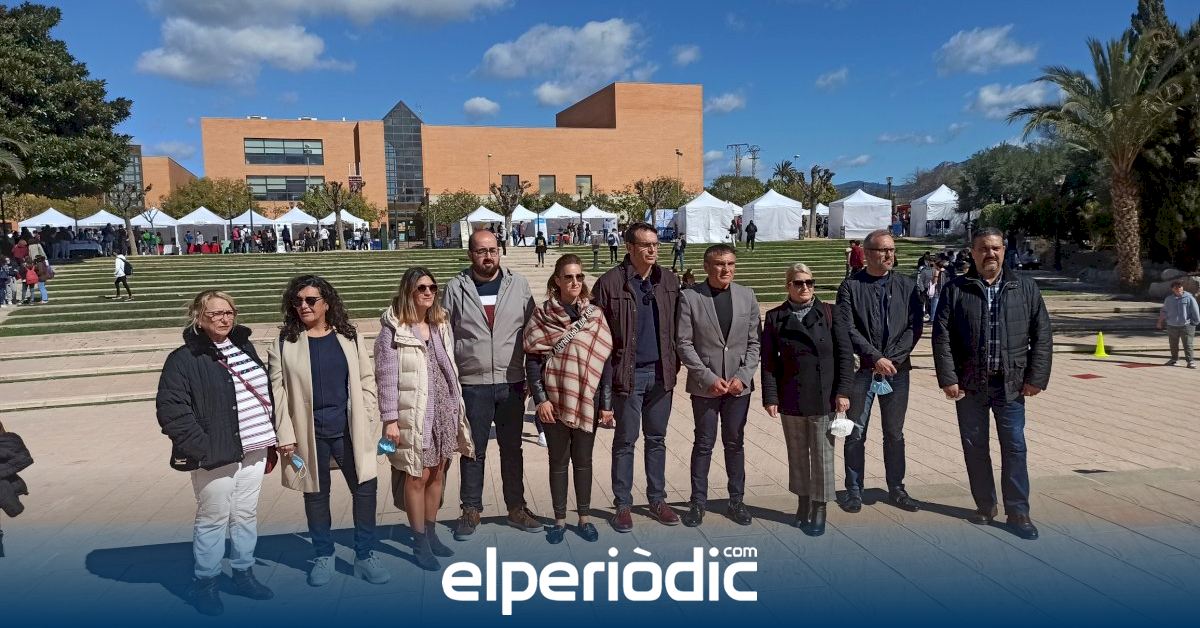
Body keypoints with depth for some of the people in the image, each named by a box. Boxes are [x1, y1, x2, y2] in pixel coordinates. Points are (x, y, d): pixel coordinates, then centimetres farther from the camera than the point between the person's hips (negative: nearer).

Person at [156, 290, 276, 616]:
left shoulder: (245, 348, 10)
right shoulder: (184, 359, -10)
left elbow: (265, 392, 17)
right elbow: (171, 409, -17)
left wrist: (269, 438, 12)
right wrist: (201, 448, -21)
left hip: (252, 450, 6)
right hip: (215, 455, -6)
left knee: (246, 515, 15)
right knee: (213, 519, 6)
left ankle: (243, 574, 30)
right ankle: (205, 583, 23)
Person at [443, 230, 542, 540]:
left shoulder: (518, 285, 2)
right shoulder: (456, 288, -1)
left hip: (511, 382, 1)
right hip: (472, 384, -1)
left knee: (512, 449, 13)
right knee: (473, 451, 9)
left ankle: (516, 508, 26)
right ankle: (471, 510, 24)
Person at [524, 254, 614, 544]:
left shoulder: (595, 316, 1)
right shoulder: (542, 316, -3)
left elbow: (605, 361, 1)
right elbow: (532, 360, -4)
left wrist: (607, 403, -1)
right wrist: (540, 399, -11)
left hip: (587, 400, 1)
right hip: (554, 401, -1)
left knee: (583, 460, 12)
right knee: (558, 461, 10)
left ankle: (584, 517, 25)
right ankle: (560, 519, 22)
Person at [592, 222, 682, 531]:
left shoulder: (669, 281, 4)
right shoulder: (610, 283, -8)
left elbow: (677, 325, 8)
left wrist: (675, 362, 2)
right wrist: (607, 371, -9)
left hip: (661, 372, 4)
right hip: (628, 373, -4)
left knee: (657, 439, 14)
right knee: (625, 441, 7)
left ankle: (657, 499, 26)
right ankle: (623, 504, 18)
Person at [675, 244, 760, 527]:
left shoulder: (747, 296, 4)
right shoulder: (690, 297, -6)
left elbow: (754, 342, 5)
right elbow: (684, 343, -8)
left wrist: (743, 376, -7)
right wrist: (708, 377, -13)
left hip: (739, 384, 3)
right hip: (705, 384, -3)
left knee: (735, 443, 12)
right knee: (704, 444, 5)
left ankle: (736, 501, 24)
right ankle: (698, 501, 18)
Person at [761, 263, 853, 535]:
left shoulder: (829, 314, 1)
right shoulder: (775, 317, 3)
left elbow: (845, 354, -1)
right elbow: (769, 360, 2)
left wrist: (843, 391, -7)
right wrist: (770, 396, -4)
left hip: (824, 398, -1)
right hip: (791, 399, 1)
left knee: (822, 456, 4)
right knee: (797, 455, 12)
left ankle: (819, 511, 15)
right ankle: (803, 505, 26)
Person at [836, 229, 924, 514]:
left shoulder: (907, 285, 6)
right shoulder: (851, 286, -2)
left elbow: (915, 326, 0)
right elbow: (848, 330, -8)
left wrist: (892, 359, -11)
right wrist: (876, 358, -15)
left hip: (897, 370, 2)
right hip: (861, 370, -2)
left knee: (895, 434, 12)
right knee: (856, 434, 4)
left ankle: (896, 489, 25)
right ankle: (854, 491, 16)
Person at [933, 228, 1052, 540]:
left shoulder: (1025, 288, 4)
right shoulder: (956, 290, 1)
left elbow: (1042, 335, 3)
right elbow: (941, 337, -2)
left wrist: (1036, 377, -3)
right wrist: (948, 379, -8)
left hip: (1010, 384, 0)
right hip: (969, 385, 0)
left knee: (1014, 448, 1)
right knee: (975, 447, 8)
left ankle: (1018, 512, 11)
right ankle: (985, 505, 22)